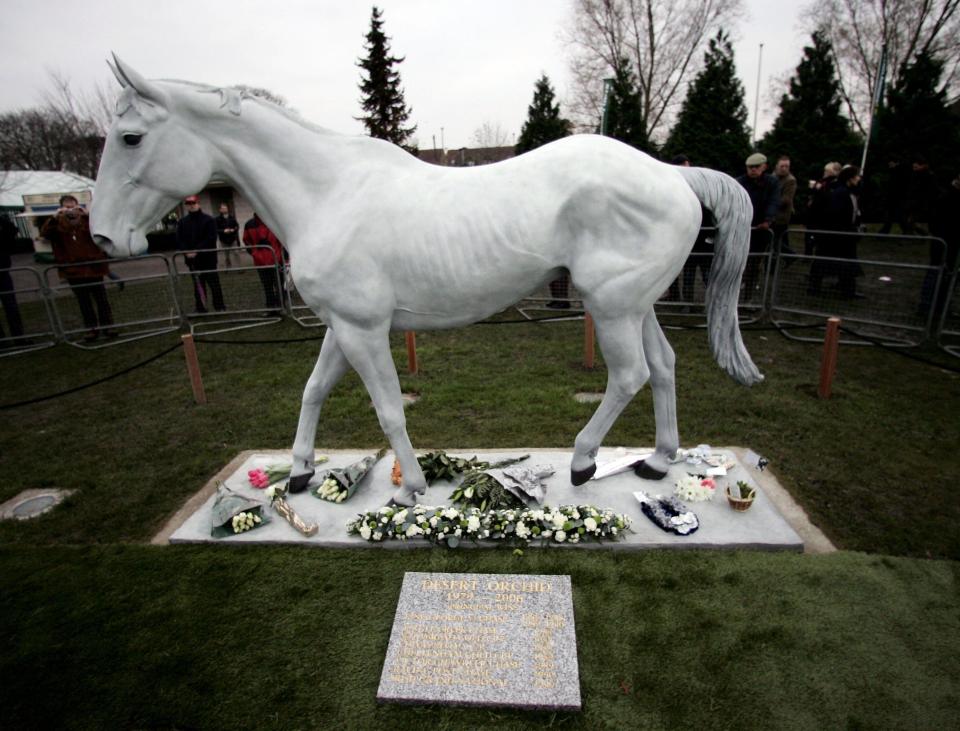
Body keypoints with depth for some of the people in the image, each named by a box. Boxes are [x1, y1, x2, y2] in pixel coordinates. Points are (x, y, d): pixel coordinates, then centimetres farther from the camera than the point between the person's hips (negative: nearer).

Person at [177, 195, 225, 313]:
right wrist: (187, 251, -14)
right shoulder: (182, 222, 10)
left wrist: (197, 251, -19)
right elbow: (179, 240, 5)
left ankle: (219, 306, 8)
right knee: (198, 284, 10)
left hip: (208, 258, -4)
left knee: (214, 283, 1)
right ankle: (200, 308, 16)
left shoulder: (208, 220, -4)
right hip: (192, 259, 4)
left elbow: (210, 239, -12)